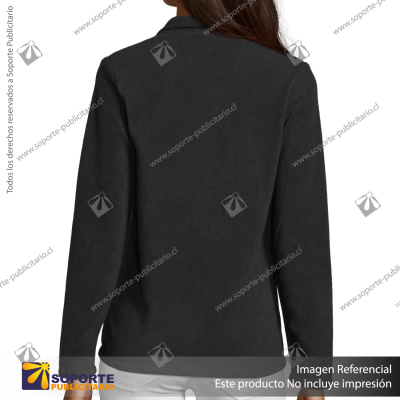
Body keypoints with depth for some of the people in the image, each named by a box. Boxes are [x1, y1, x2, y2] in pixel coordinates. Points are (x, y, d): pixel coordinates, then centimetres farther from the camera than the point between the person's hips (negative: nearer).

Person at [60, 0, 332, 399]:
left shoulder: (122, 74, -11)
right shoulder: (289, 80, -11)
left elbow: (97, 230, -12)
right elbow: (302, 239, -12)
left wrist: (75, 365, 0)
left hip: (144, 346, 0)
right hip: (241, 349, 0)